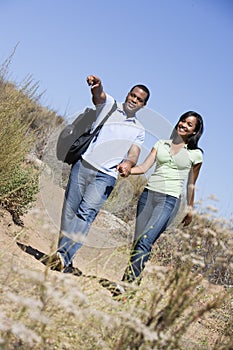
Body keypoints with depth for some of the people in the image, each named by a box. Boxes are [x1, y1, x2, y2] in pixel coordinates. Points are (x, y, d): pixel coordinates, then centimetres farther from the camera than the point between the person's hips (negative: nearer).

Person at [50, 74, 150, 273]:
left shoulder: (138, 130, 18)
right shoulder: (109, 105, 13)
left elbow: (134, 154, 4)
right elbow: (99, 95, -9)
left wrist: (129, 162, -21)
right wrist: (97, 86, -34)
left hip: (106, 176, 0)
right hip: (84, 164, 0)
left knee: (86, 213, -16)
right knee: (69, 210, -2)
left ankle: (63, 257, -23)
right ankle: (64, 259, 4)